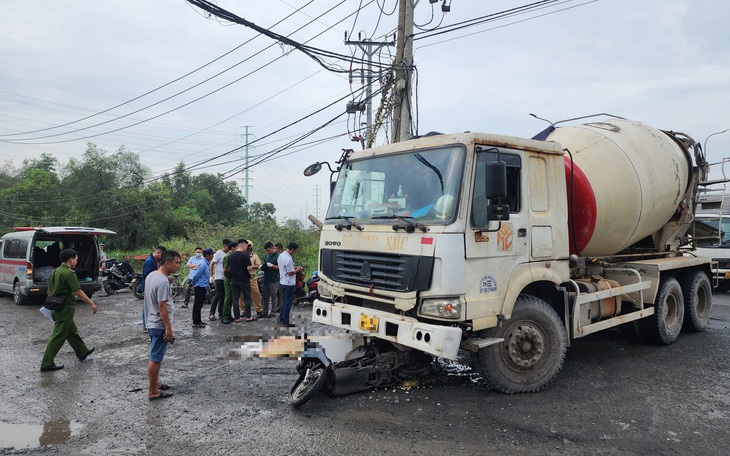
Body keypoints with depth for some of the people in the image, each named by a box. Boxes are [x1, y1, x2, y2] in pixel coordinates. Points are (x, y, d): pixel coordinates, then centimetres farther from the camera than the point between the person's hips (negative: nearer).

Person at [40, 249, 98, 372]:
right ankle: (47, 364, 4)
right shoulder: (69, 273, -18)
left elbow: (50, 291, 17)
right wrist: (91, 304, -11)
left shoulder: (55, 272, 10)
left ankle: (82, 352, 36)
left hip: (55, 308, 10)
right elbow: (78, 292, -19)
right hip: (65, 309, -10)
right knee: (58, 336, -2)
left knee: (72, 331, 22)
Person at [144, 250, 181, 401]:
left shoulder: (151, 275, 7)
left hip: (152, 323, 10)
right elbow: (162, 306, -24)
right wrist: (168, 328, -21)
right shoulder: (163, 281, -23)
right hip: (160, 325, -10)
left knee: (156, 356, 20)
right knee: (156, 358, -1)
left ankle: (156, 383, 33)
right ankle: (153, 391, 8)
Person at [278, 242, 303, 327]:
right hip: (289, 284, -10)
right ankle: (285, 322, 8)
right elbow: (290, 273, -22)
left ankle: (281, 318, 29)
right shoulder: (288, 259, -24)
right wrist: (297, 270, -7)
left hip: (282, 282, 10)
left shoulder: (281, 255, 6)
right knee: (288, 302, 1)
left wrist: (293, 268, 10)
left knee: (285, 301, 21)